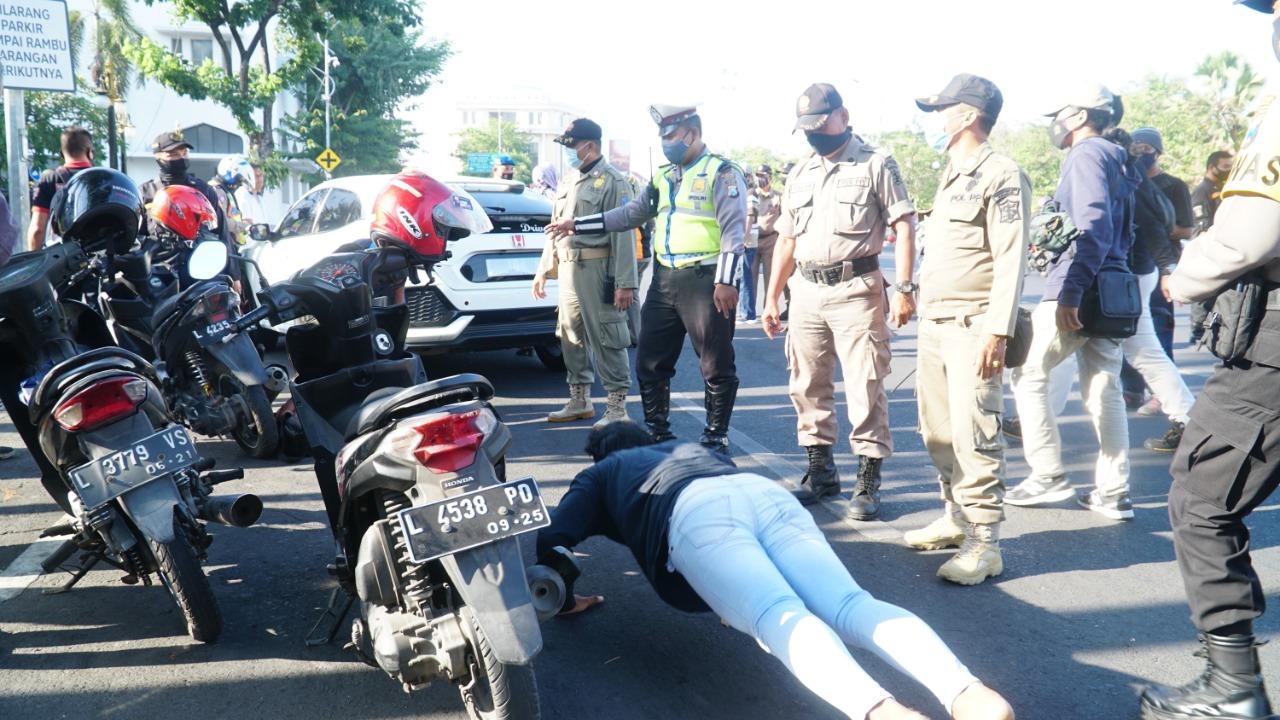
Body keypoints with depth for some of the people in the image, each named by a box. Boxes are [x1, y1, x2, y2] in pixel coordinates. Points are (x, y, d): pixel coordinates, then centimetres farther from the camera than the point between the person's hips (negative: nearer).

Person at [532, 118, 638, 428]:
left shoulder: (612, 181, -9)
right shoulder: (568, 181, 17)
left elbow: (623, 234, -15)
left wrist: (625, 283, -20)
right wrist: (543, 270, 21)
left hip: (598, 270, -8)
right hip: (568, 269, 8)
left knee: (607, 339, -5)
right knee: (572, 337, 14)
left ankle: (617, 408, 2)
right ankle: (579, 401, 25)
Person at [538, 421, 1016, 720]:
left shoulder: (600, 473, 34)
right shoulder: (689, 449, 48)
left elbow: (549, 540, 21)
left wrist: (566, 601, 36)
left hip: (698, 511, -4)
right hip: (767, 492, 5)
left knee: (777, 616, -28)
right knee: (852, 605, -17)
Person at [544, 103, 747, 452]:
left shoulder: (721, 173, -6)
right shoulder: (664, 176, 17)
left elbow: (733, 229, -13)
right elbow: (629, 214, 20)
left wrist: (725, 281, -20)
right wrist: (576, 224, 16)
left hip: (704, 280, -7)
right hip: (664, 279, 8)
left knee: (716, 364, 1)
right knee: (650, 361, 11)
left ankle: (716, 436, 13)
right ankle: (656, 430, 24)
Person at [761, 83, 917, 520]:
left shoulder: (875, 164, 1)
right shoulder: (800, 175, 17)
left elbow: (903, 226, -5)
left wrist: (904, 288, -14)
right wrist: (772, 297, 16)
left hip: (856, 290, -6)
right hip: (807, 291, 6)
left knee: (865, 388, -5)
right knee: (807, 386, 10)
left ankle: (868, 480, 4)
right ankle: (821, 472, 22)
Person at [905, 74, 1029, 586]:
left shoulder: (1001, 177, -9)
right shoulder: (950, 177, 19)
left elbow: (1011, 261, -16)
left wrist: (996, 332, -23)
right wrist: (922, 314, 16)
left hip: (971, 326, -9)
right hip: (933, 323, 9)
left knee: (972, 436, -9)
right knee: (938, 432, 13)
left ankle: (984, 544, -3)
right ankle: (956, 518, 26)